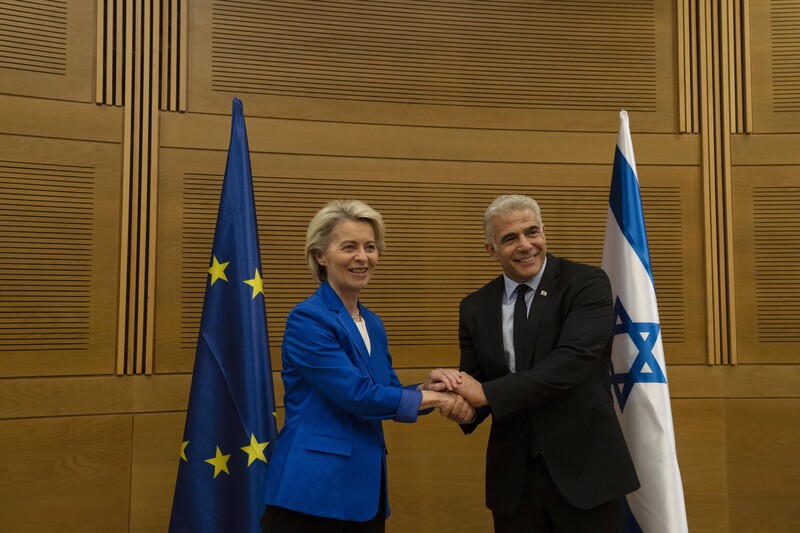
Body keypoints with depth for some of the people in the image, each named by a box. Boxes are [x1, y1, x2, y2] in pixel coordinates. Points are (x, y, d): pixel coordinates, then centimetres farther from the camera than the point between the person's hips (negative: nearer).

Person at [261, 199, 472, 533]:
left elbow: (387, 396, 12)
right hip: (313, 491, -7)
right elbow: (358, 396, -19)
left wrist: (427, 386, -8)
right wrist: (434, 397, -10)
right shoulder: (307, 318, -14)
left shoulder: (372, 323, 11)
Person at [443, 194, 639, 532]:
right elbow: (475, 383, 5)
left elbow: (571, 362, -22)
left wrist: (487, 393, -22)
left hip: (584, 468, -3)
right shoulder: (475, 308, 4)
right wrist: (461, 404, -18)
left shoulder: (587, 284, -9)